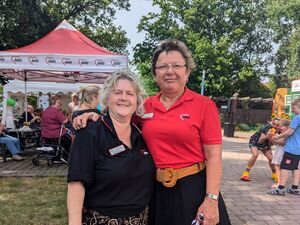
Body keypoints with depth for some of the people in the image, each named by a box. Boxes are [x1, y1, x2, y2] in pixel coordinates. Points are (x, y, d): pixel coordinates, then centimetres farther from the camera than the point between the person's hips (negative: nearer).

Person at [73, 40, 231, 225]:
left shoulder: (204, 105, -7)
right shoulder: (146, 106, 3)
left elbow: (213, 156, -9)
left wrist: (211, 200, -15)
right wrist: (95, 116, -2)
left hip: (194, 188, -3)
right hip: (155, 191, 4)